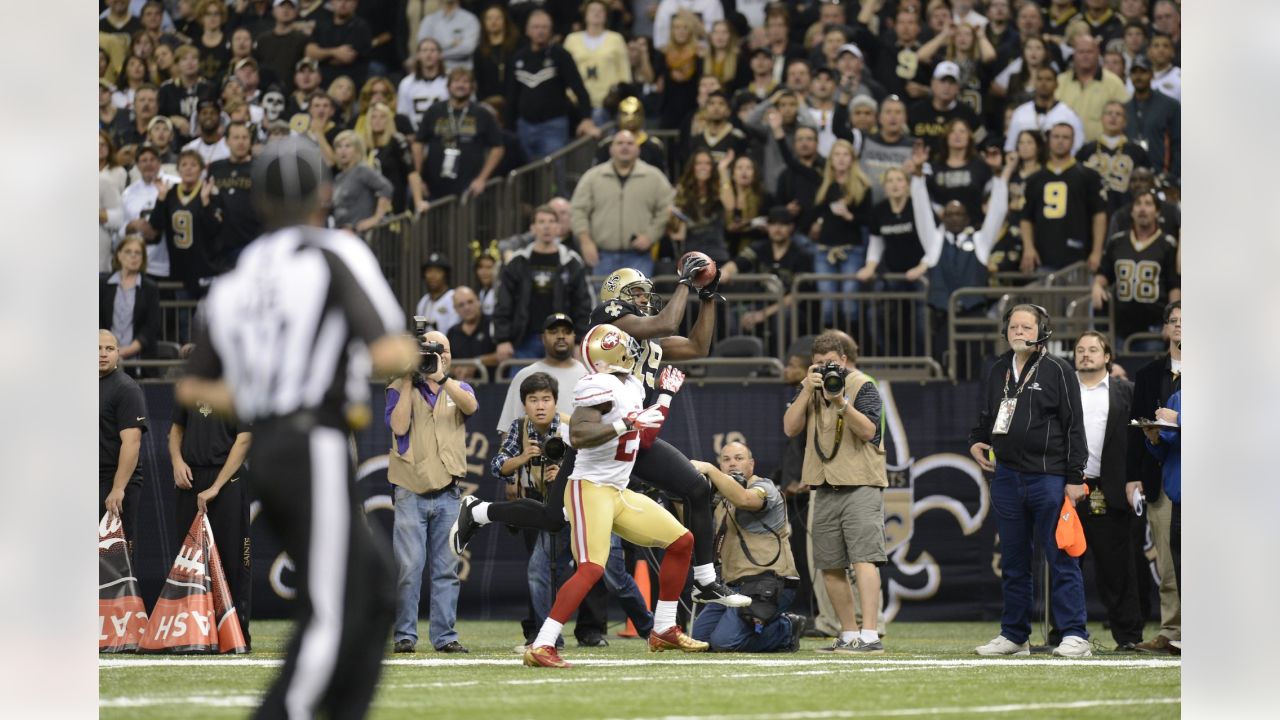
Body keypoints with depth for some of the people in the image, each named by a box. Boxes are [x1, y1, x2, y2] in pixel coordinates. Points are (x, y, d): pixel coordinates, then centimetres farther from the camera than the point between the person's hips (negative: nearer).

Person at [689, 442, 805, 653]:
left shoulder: (764, 488, -5)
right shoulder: (722, 499, 20)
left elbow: (743, 499, -29)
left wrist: (708, 469, -28)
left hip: (768, 583, -9)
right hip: (735, 585, 9)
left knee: (724, 642, -22)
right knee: (698, 637, 3)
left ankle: (786, 630, -1)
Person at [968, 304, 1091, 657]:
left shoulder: (1057, 371, -2)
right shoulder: (998, 372, 14)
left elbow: (1074, 426, -5)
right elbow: (986, 415, 29)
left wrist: (1074, 478, -10)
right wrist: (976, 442, 8)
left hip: (1048, 478, -6)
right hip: (1007, 478, 6)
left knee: (1061, 559, -5)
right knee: (1013, 562, 11)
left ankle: (1074, 636, -4)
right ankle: (1014, 635, 17)